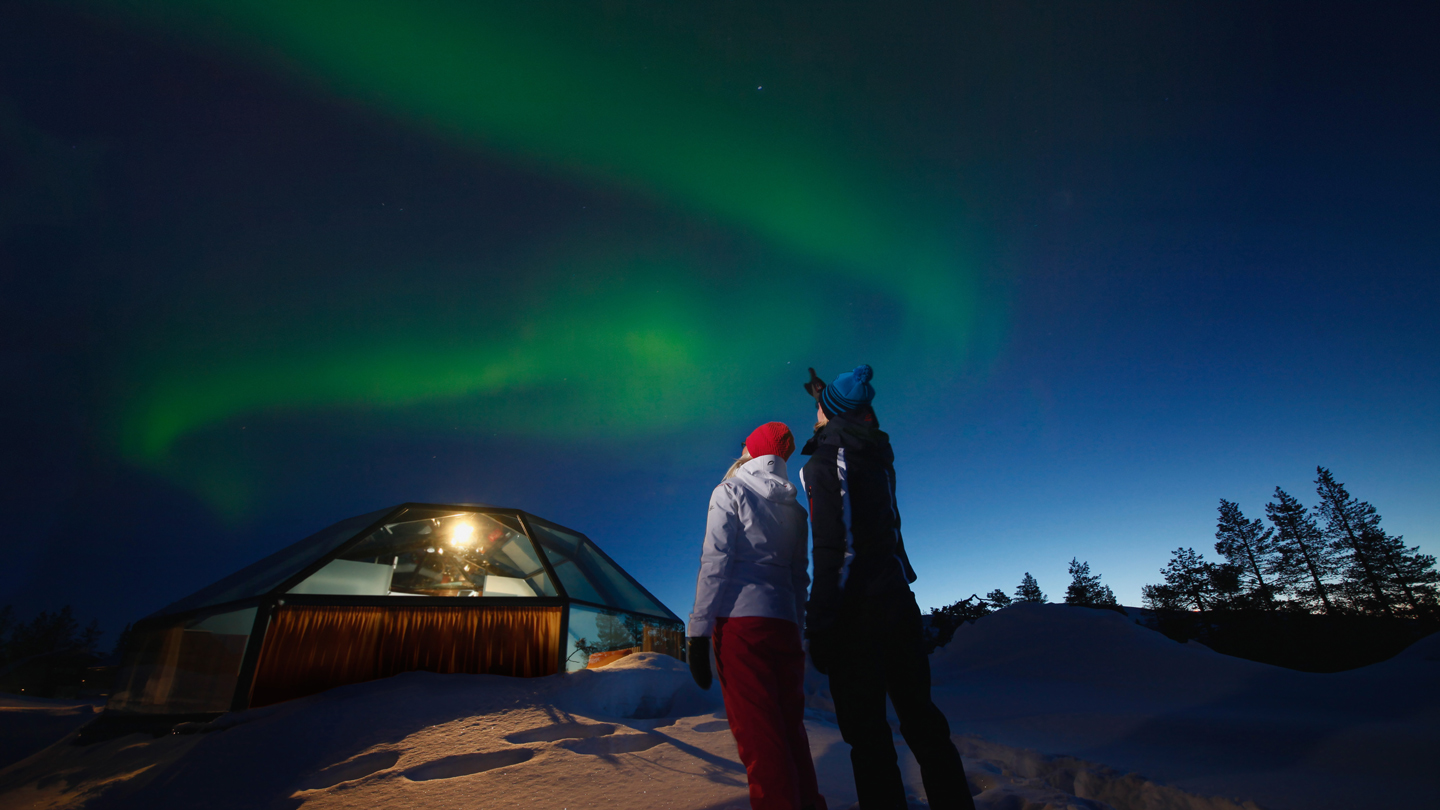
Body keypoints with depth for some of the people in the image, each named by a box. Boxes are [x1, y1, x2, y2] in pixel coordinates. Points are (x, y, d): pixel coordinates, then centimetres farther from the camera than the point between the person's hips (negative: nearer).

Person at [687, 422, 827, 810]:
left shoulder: (730, 492, -1)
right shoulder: (794, 508, 16)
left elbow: (715, 563, -10)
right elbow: (800, 576, 16)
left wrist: (698, 633, -10)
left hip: (740, 619, -6)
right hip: (784, 623, 6)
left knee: (757, 734, -3)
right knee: (790, 727, 15)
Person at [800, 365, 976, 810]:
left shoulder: (826, 461, -10)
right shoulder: (877, 454, 9)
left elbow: (834, 549, -18)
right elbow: (853, 427, 35)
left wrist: (819, 624, -15)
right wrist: (826, 394, 50)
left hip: (855, 611, -7)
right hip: (897, 601, 7)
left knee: (866, 731, 0)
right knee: (920, 718, 16)